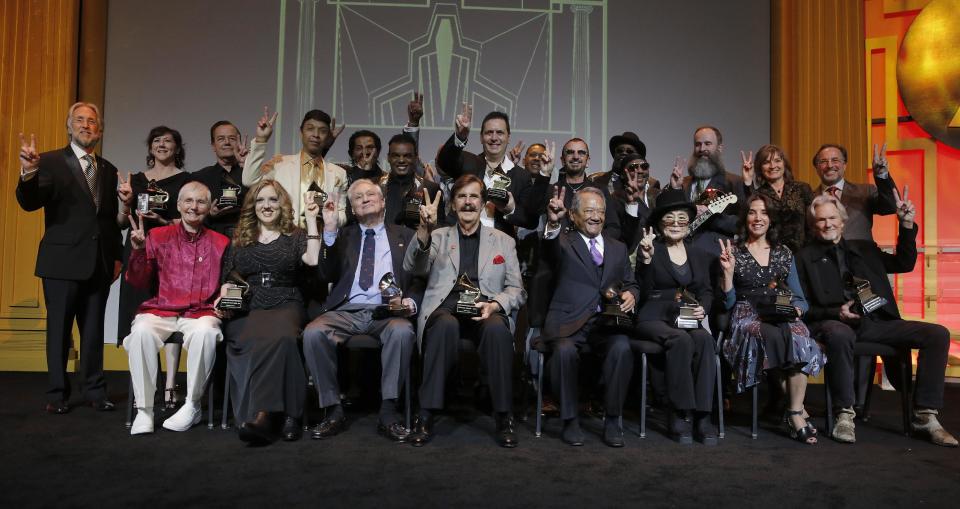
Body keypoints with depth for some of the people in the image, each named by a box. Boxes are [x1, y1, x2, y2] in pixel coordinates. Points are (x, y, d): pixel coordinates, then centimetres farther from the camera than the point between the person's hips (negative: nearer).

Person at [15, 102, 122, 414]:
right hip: (63, 261, -4)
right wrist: (28, 173, -34)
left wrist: (116, 256, 10)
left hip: (99, 263, 4)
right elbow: (30, 203, -15)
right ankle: (57, 393, 15)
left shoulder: (108, 170, 12)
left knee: (94, 329, 9)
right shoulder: (51, 162, -2)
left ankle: (94, 390, 18)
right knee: (59, 329, 5)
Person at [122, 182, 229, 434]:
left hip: (200, 313, -1)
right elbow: (139, 283, 7)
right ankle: (144, 409, -16)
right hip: (160, 310, 1)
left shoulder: (220, 243, 9)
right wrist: (138, 250, -8)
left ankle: (192, 406, -15)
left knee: (205, 333, -34)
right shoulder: (158, 236, 9)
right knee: (141, 331, -32)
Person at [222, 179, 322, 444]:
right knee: (251, 341, -34)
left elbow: (313, 259, -7)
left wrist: (311, 218, -3)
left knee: (280, 338, -37)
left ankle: (261, 414, -36)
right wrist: (226, 289, 0)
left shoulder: (295, 236, 14)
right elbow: (229, 279, 23)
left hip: (285, 305, -1)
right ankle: (287, 413, -35)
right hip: (247, 307, 2)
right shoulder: (240, 239, 21)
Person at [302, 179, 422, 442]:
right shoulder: (343, 236, 22)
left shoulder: (404, 236, 19)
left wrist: (410, 301, -9)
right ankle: (333, 410, -15)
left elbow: (418, 279, 13)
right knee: (313, 332, -29)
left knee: (403, 331, -36)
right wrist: (330, 232, 0)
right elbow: (326, 276, 8)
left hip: (387, 312, -1)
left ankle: (388, 413, -26)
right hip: (346, 310, 2)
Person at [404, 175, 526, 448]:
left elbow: (516, 290, 14)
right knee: (446, 325, -36)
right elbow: (413, 268, 0)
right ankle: (426, 416, -28)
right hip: (446, 308, 0)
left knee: (497, 328, -35)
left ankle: (504, 417, -24)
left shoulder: (503, 241, 20)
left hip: (486, 311, 1)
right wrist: (424, 229, -18)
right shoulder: (438, 237, 19)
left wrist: (494, 305, -9)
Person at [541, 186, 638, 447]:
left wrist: (630, 294, -1)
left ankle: (612, 419, -11)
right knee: (565, 351, -33)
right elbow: (550, 252, -16)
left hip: (607, 321, 3)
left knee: (622, 348, -29)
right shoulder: (564, 242, 8)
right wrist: (553, 223, -39)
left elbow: (630, 283, 25)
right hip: (568, 321, -2)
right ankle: (570, 419, -11)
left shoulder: (618, 248, 22)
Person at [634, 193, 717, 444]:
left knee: (704, 339, -30)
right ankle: (679, 416, -27)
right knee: (681, 340, -34)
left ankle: (702, 416, -29)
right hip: (653, 319, -3)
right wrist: (646, 259, -19)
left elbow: (707, 291, 16)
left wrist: (703, 308, -7)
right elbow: (644, 291, -5)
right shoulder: (650, 251, 7)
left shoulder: (700, 256, 21)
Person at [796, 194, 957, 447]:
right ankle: (844, 414, -27)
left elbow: (904, 263, 24)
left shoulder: (864, 248, 24)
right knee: (838, 334, -41)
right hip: (835, 323, -5)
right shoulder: (805, 258, 9)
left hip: (877, 322, 5)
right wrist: (836, 312, -14)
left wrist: (906, 225, 13)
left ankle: (925, 416, -11)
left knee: (938, 333, -14)